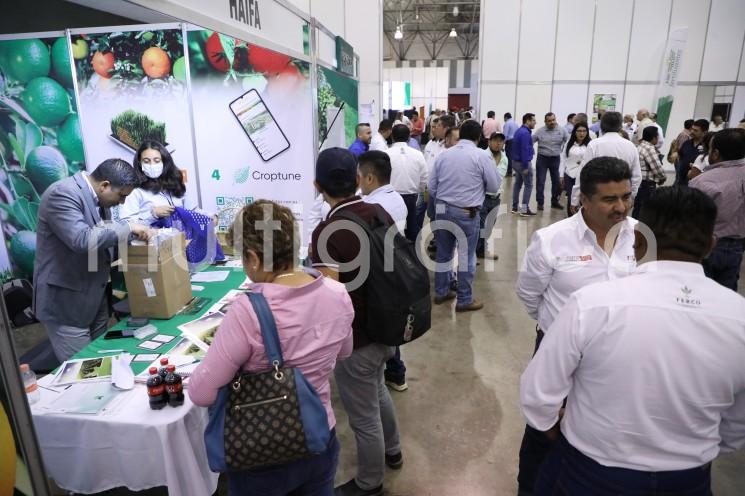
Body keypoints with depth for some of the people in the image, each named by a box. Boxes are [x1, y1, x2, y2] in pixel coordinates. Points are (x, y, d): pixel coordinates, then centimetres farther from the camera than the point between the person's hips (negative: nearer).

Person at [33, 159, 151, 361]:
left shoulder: (98, 196, 6)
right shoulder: (62, 193, -20)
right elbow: (82, 240, -33)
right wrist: (128, 228, -24)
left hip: (95, 295, 8)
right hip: (65, 301, -8)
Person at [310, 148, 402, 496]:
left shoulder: (327, 232, -25)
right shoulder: (380, 213, -4)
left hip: (357, 339, -8)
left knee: (364, 417, 14)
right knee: (376, 390, 32)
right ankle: (392, 451, 54)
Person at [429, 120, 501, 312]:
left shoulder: (443, 154, 5)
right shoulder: (482, 155, -7)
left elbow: (432, 187, 7)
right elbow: (494, 186, -1)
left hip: (442, 209, 5)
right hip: (467, 213, -4)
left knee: (443, 253, 16)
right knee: (466, 256, 7)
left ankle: (441, 292, 29)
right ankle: (464, 300, 16)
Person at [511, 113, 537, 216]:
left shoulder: (519, 131, 13)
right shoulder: (525, 133, -18)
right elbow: (525, 150, -23)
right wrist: (525, 167, -22)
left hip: (516, 161, 10)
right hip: (523, 162, -10)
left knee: (518, 184, 13)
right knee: (528, 185, -4)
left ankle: (515, 207, 16)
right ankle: (524, 209, -5)